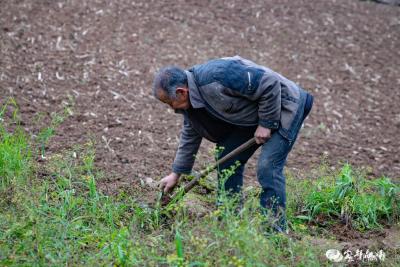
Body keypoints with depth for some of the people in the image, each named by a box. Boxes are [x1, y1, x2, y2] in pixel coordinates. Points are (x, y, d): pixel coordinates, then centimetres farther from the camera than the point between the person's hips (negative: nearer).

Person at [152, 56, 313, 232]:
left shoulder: (216, 77, -33)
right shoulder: (190, 100, -2)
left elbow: (269, 84, -29)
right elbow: (190, 136, 13)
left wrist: (266, 124, -22)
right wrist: (176, 174, 15)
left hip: (283, 106, -9)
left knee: (267, 168, -20)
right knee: (227, 162, 5)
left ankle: (275, 230, -13)